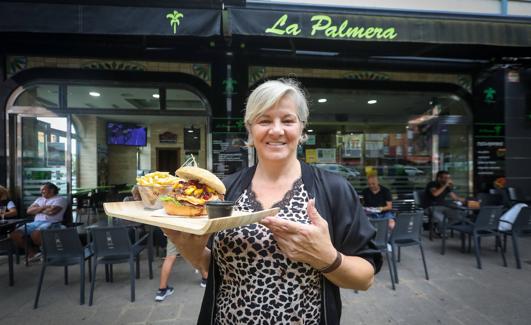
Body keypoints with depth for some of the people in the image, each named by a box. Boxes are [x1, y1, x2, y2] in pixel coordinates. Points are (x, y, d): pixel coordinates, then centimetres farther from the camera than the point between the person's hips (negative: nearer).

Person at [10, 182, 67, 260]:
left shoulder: (60, 199, 3)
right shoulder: (39, 199, 26)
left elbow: (52, 211, -14)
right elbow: (29, 211, 11)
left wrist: (37, 209, 4)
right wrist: (43, 207, -4)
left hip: (51, 223, -8)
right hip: (36, 222, 8)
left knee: (35, 234, -36)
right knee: (15, 234, -13)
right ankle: (32, 253, -5)